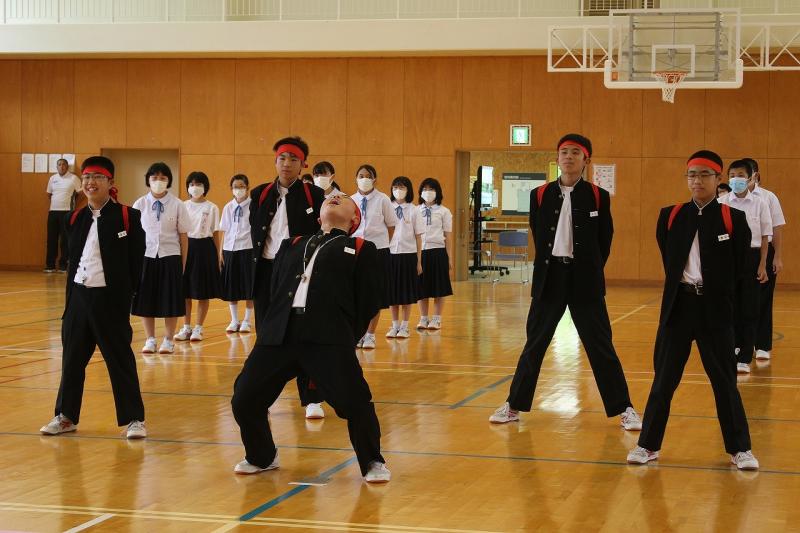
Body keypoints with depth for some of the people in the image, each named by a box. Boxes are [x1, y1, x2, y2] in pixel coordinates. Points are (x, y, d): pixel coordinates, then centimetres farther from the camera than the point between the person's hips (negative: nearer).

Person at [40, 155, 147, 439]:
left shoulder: (127, 216, -7)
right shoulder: (76, 218, 10)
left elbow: (136, 261, -6)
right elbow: (73, 259, 16)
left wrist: (125, 296, -8)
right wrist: (71, 296, 11)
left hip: (110, 298, -5)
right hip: (78, 295, 5)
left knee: (120, 359, -1)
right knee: (72, 358, 12)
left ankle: (134, 419, 7)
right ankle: (66, 416, 24)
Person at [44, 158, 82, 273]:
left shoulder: (73, 178, -3)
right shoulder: (53, 178, 11)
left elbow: (80, 192, -2)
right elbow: (49, 194, 18)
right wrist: (56, 201, 7)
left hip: (66, 212, -4)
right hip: (53, 211, 4)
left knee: (65, 239, -1)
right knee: (51, 238, 4)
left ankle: (63, 265, 4)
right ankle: (50, 265, 10)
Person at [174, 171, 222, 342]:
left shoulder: (212, 208, 0)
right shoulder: (183, 206, 4)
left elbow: (215, 234, 2)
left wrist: (217, 257, 0)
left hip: (205, 248, -2)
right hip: (186, 247, 2)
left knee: (203, 293, 2)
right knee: (185, 291, 5)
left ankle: (198, 328, 11)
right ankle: (186, 328, 15)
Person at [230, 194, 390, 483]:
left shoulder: (361, 249, 13)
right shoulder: (293, 245, 25)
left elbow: (369, 302, 7)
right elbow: (274, 290, 22)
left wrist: (347, 337, 3)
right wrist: (275, 329, 12)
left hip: (329, 339, -4)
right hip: (279, 336, 4)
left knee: (355, 401, -16)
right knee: (245, 399, 0)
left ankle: (373, 463, 9)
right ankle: (261, 457, 27)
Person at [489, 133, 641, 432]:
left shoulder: (598, 197, -1)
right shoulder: (540, 195, 3)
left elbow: (604, 242, 5)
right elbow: (538, 238, 11)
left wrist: (589, 271, 5)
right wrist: (549, 270, 10)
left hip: (584, 279, -2)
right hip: (550, 276, 2)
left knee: (600, 346, 1)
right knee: (534, 344, 8)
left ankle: (624, 409, 8)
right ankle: (514, 406, 18)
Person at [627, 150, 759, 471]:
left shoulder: (733, 219, -2)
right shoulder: (671, 216, 5)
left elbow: (738, 269, 2)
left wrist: (719, 297, 1)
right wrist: (682, 287, 7)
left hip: (715, 309, -2)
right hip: (678, 305, 2)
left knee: (724, 380, 4)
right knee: (664, 378, 7)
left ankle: (740, 448, 14)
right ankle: (649, 445, 15)